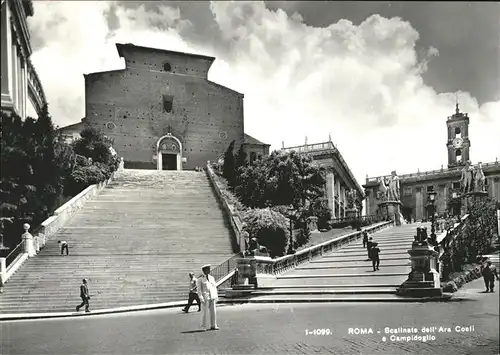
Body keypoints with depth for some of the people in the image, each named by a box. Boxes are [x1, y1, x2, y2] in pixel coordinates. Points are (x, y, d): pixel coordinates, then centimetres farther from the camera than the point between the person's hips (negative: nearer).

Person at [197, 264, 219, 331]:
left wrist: (216, 296, 10)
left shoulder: (212, 278, 13)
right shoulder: (200, 279, -1)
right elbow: (199, 289, -4)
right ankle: (204, 327, 4)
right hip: (205, 297, -5)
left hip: (212, 297, 5)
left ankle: (213, 326, 10)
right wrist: (201, 298, -12)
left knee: (213, 311, 3)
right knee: (205, 312, -5)